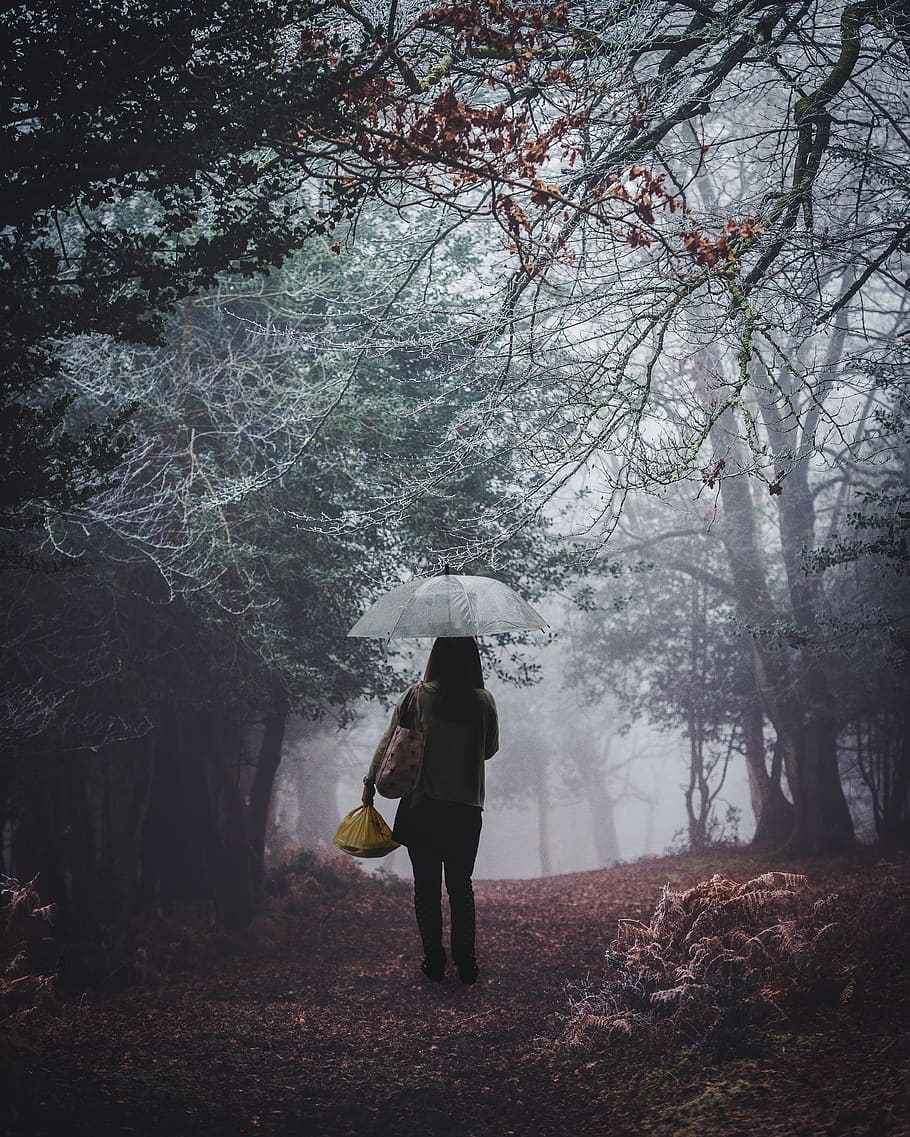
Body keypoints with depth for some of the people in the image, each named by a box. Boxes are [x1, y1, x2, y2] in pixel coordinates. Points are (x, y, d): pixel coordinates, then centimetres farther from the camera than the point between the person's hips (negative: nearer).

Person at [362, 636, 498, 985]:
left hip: (422, 808, -1)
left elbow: (388, 743, -1)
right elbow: (490, 749, 5)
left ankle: (434, 960, 17)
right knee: (461, 886, 14)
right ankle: (466, 963, 17)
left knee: (427, 886, 11)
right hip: (466, 810, 1)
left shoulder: (415, 697, -9)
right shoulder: (483, 702, -8)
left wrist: (370, 783, 12)